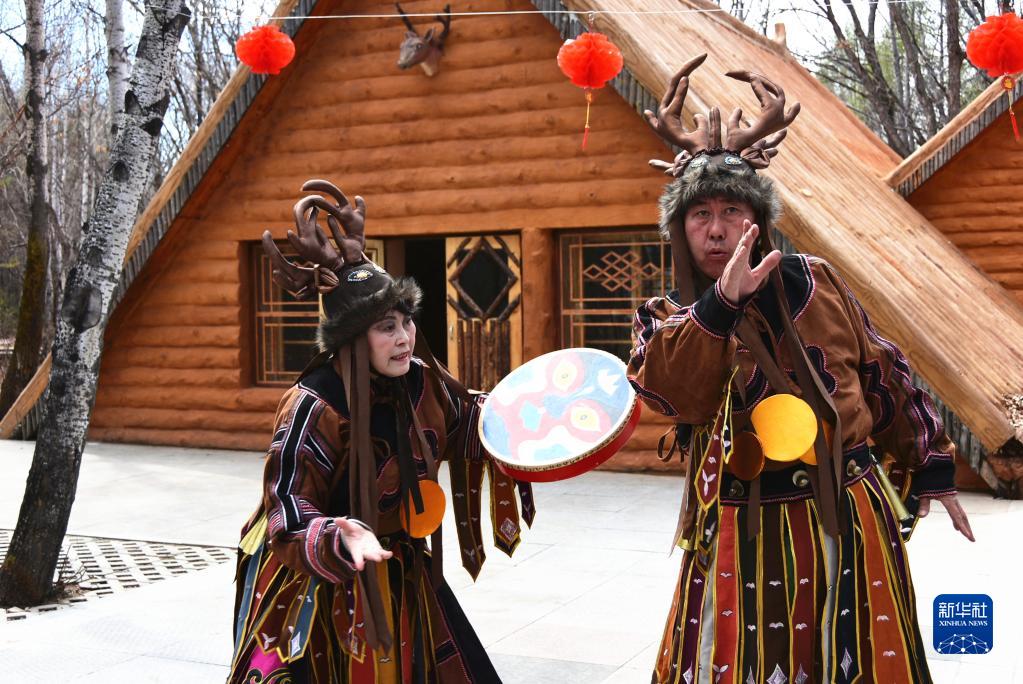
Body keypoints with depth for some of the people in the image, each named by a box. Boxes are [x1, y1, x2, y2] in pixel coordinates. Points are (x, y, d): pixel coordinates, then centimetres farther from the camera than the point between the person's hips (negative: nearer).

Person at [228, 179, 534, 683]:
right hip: (321, 589, -6)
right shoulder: (313, 407, -26)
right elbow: (289, 518, -25)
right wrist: (342, 537, -42)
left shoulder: (420, 382, -7)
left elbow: (463, 422, 16)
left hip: (403, 582, 6)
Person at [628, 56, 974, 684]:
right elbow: (670, 389, -23)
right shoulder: (667, 318, 0)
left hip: (847, 518, 2)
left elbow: (884, 377, 13)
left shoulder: (814, 281, 5)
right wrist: (722, 304, -36)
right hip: (744, 536, -2)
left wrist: (929, 469, 16)